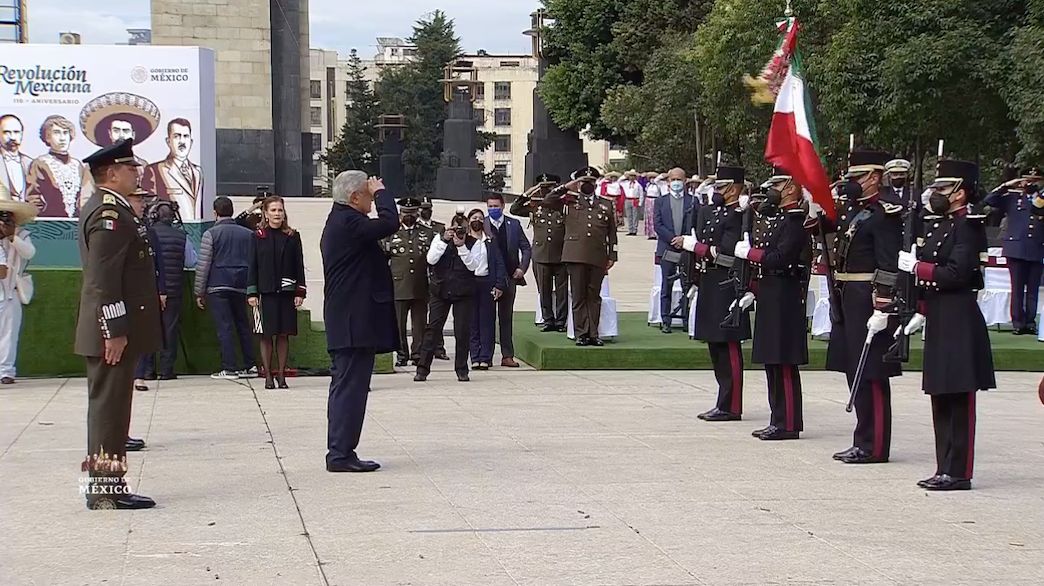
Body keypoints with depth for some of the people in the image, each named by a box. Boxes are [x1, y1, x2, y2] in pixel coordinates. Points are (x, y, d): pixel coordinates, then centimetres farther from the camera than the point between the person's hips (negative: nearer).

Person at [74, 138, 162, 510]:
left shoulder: (107, 210, 17)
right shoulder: (109, 214, -16)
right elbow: (103, 279, -22)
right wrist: (114, 331, -23)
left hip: (116, 331, 11)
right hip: (112, 332, -11)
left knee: (109, 406, 13)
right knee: (109, 405, -6)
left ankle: (104, 484, 19)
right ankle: (106, 488, -2)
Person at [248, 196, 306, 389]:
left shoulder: (292, 236, 6)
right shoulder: (258, 236, 4)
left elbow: (299, 266, 6)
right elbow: (253, 266, 4)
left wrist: (300, 292, -1)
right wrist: (252, 293, -3)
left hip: (286, 292, 1)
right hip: (265, 293, -1)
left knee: (284, 335, 4)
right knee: (266, 335, 1)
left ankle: (281, 375, 11)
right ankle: (268, 376, 7)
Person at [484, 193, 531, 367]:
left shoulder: (514, 225, 7)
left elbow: (526, 248, 10)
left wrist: (522, 268, -2)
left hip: (509, 277, 2)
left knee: (506, 317, 6)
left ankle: (507, 355, 10)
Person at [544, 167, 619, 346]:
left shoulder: (606, 205, 16)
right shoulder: (570, 202, 12)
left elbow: (611, 233, 16)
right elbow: (547, 201, -1)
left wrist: (612, 256, 9)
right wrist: (567, 187, -2)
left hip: (598, 258, 2)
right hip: (576, 256, -2)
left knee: (594, 297, 5)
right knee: (578, 296, 0)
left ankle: (593, 334, 9)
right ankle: (581, 334, 3)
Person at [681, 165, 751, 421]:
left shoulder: (737, 216, -13)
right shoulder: (710, 211, 15)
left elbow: (725, 254, -20)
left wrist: (691, 244, -17)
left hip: (726, 287, -10)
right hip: (710, 286, 10)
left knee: (728, 347, -5)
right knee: (716, 347, 13)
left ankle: (731, 407, -1)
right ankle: (725, 404, 21)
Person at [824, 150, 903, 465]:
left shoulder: (884, 214, -13)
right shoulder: (850, 208, 14)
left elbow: (889, 267, -19)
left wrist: (881, 309, -22)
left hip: (868, 301, -10)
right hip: (847, 301, 10)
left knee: (871, 375, -4)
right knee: (855, 371, 13)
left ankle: (875, 446, 2)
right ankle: (864, 441, 21)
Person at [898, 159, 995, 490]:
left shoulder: (968, 226, -12)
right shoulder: (934, 225, 15)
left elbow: (955, 274, -22)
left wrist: (915, 267, -14)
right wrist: (922, 312, 13)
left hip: (959, 324, -10)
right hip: (938, 323, 10)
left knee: (959, 400, -5)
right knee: (941, 399, 12)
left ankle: (958, 473, -1)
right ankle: (945, 469, 19)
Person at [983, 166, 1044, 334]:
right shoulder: (1012, 198, 8)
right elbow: (989, 200, -1)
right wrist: (1007, 186, -6)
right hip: (1016, 250, -2)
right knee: (1017, 288, 0)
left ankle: (1030, 322, 8)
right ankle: (1018, 322, 3)